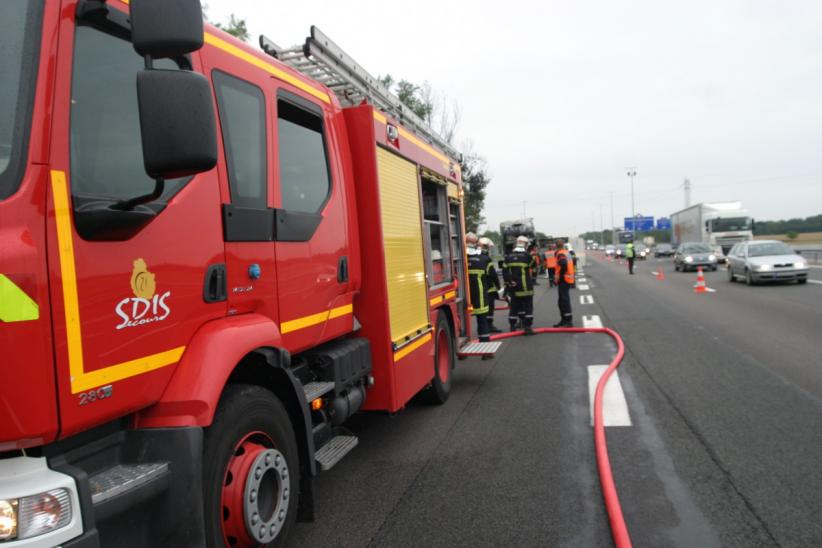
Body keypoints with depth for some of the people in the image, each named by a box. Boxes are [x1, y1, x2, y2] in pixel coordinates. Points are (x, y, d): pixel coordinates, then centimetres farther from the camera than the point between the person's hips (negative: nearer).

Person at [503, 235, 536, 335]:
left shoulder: (509, 256, 4)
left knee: (514, 305, 14)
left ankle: (512, 325, 21)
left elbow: (504, 270, 2)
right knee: (528, 306, 1)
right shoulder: (527, 255, -9)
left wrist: (508, 281, 4)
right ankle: (527, 327, -4)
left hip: (513, 287, 5)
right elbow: (533, 266, 6)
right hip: (525, 286, -5)